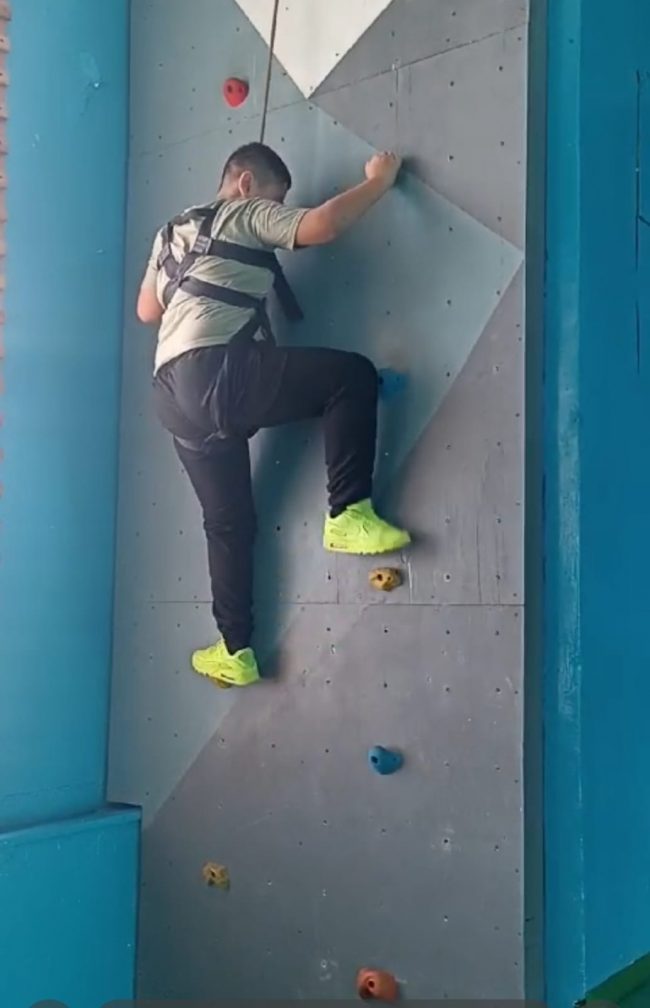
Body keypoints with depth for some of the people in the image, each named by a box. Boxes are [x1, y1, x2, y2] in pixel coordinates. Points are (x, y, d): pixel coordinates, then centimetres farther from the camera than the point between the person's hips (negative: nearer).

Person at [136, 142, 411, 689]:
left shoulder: (173, 231, 30)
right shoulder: (248, 216, 7)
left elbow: (147, 310, 32)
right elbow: (321, 226, -8)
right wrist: (379, 180, 5)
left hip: (174, 392, 9)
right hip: (218, 373, -8)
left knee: (228, 519, 15)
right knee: (353, 374, -7)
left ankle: (235, 649, 15)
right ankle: (349, 514, -12)